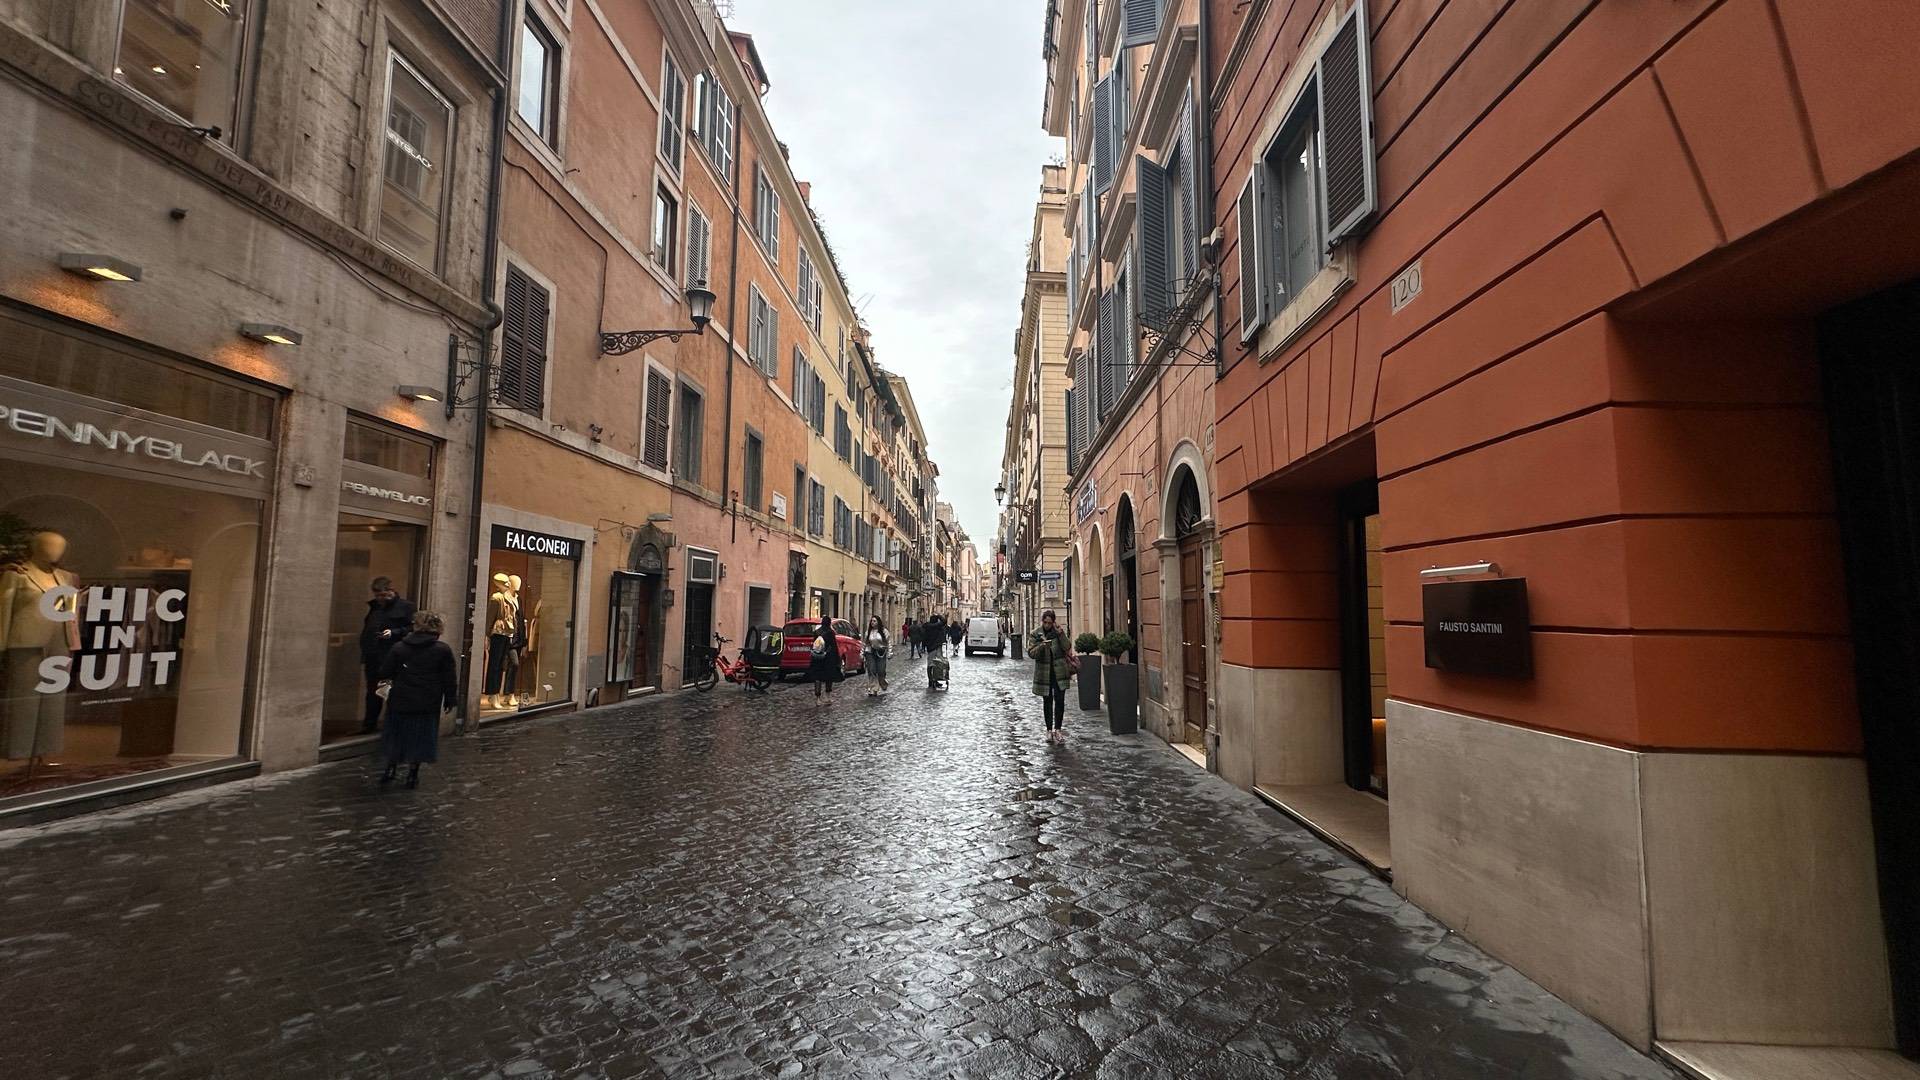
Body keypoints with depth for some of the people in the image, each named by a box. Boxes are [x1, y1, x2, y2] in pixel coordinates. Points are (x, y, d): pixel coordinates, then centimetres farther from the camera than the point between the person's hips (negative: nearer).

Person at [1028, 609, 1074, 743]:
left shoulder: (1058, 633, 3)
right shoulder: (1034, 635, 0)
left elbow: (1067, 648, -7)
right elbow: (1031, 652, -9)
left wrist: (1060, 633, -16)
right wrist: (1041, 646, -26)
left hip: (1059, 672, 0)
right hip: (1043, 673, 0)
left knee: (1060, 701, -5)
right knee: (1047, 701, 7)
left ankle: (1058, 729, 4)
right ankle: (1049, 730, 15)